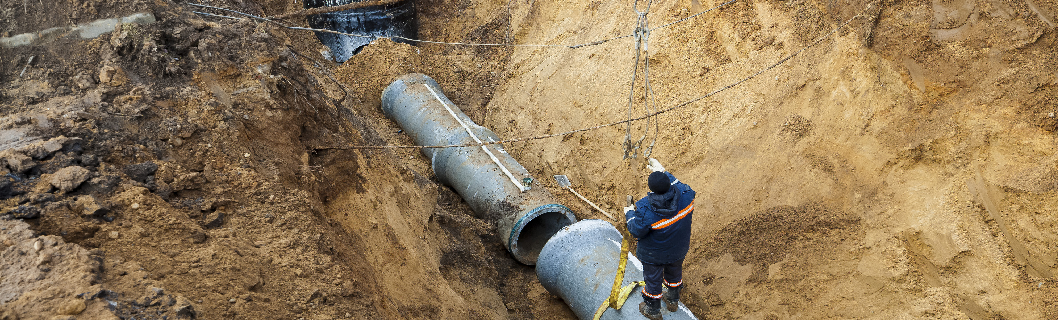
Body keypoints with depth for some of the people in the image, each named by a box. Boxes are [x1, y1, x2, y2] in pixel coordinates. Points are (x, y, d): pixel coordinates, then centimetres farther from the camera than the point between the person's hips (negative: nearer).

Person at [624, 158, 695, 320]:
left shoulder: (646, 209, -39)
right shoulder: (685, 195, -27)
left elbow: (636, 231, -23)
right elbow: (678, 184, -2)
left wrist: (630, 214, -6)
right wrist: (663, 172, 3)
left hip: (654, 255, -4)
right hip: (679, 249, 4)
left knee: (653, 279, 23)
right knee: (674, 272, 32)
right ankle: (673, 300, 59)